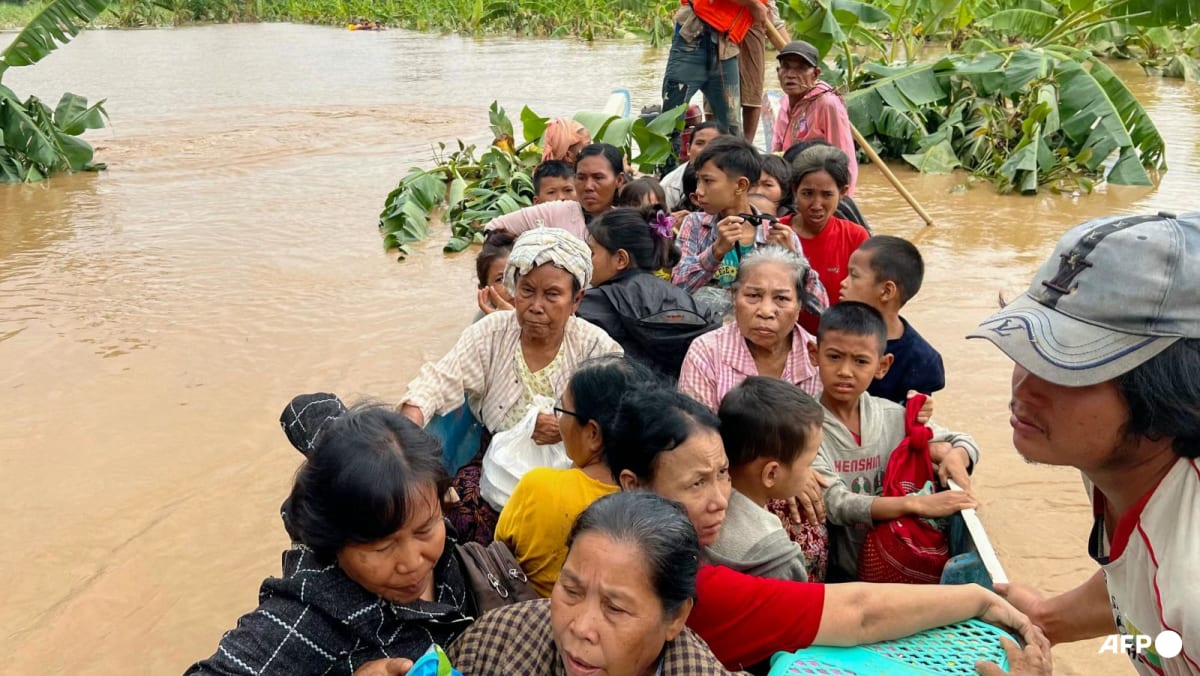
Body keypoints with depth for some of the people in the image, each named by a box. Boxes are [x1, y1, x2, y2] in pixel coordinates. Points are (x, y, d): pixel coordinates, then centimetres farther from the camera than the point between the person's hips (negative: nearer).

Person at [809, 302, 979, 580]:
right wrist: (917, 504, -30)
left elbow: (963, 441, 15)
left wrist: (955, 456, -8)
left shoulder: (892, 416, 2)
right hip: (836, 574, -6)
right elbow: (836, 505, -21)